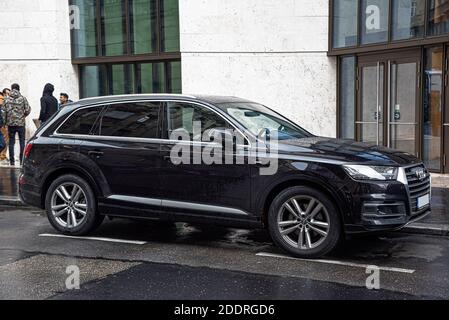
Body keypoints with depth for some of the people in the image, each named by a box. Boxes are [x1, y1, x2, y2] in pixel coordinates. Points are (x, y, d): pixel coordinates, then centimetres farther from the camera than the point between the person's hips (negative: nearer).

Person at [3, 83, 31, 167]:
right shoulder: (23, 99, -4)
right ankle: (22, 160, 6)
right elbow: (28, 110, -6)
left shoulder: (7, 100, 0)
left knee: (11, 142, 7)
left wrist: (5, 122, 11)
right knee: (22, 142, 7)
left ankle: (12, 161, 8)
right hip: (21, 123, -1)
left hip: (10, 123, 1)